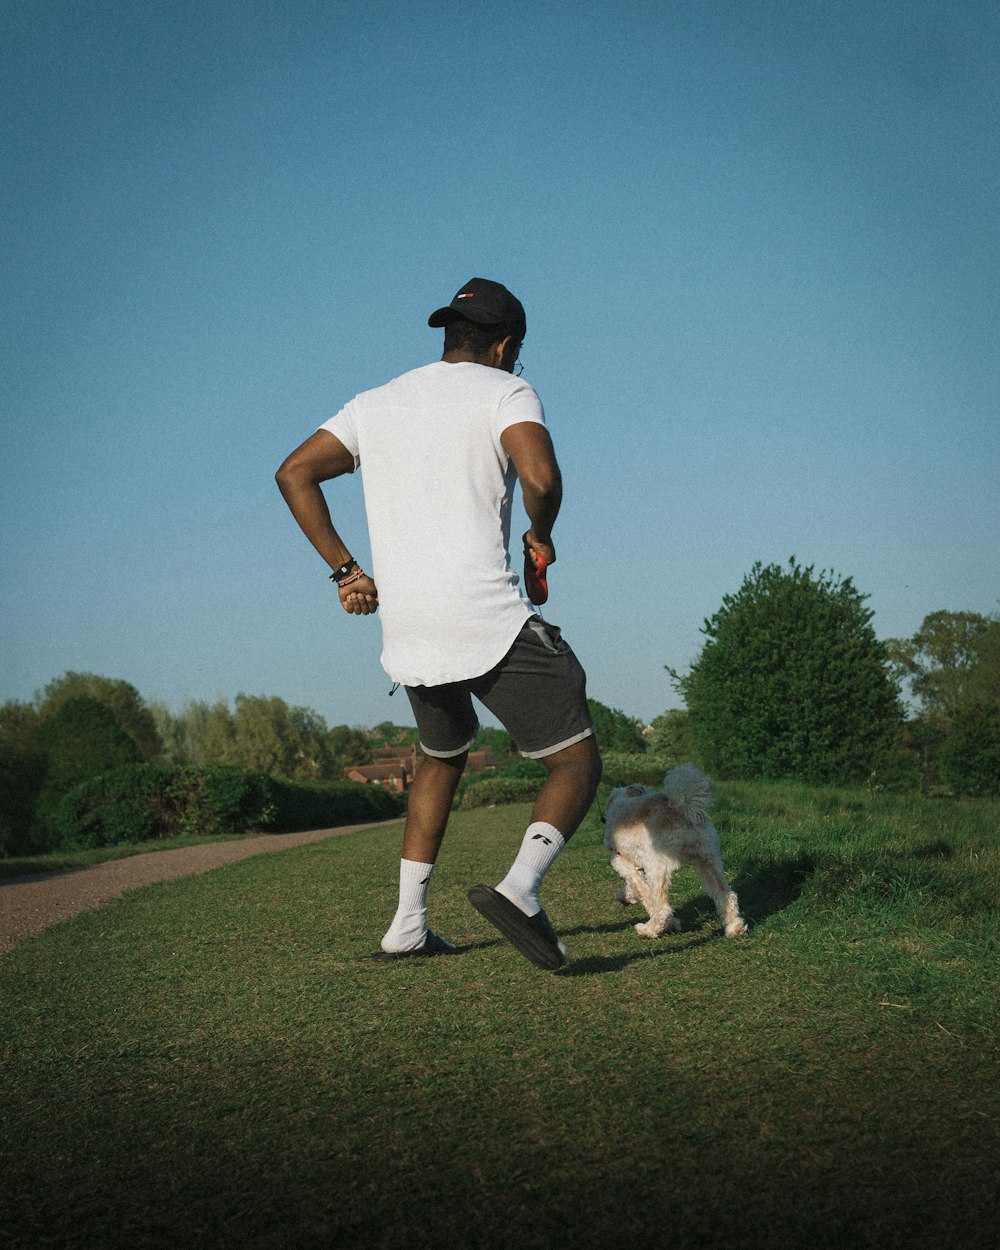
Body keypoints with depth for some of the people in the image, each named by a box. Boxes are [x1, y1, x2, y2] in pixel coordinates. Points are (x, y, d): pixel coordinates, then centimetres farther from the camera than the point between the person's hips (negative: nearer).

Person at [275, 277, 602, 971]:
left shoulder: (377, 403, 18)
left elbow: (295, 474, 14)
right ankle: (521, 888, -24)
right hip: (492, 621, -6)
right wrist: (541, 537, 2)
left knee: (443, 757, 29)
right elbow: (541, 477, -19)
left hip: (406, 630, 6)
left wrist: (345, 569, 14)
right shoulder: (505, 391, 0)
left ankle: (408, 926, 24)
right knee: (577, 764, 2)